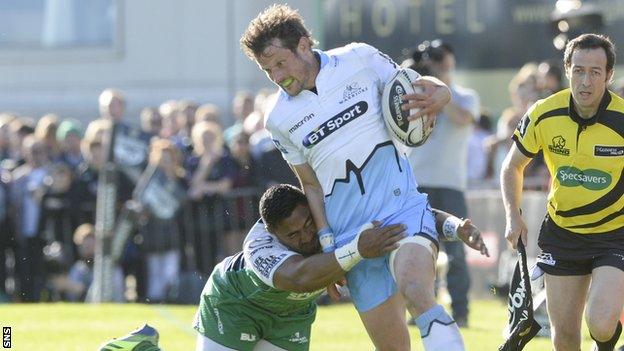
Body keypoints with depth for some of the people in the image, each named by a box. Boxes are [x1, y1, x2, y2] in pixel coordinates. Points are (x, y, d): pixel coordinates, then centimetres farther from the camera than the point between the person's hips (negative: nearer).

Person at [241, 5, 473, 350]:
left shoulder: (359, 59, -1)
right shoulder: (278, 119, 6)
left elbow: (413, 87, 9)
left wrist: (436, 95, -14)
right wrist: (326, 240, 4)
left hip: (403, 209, -3)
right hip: (350, 239, 3)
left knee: (415, 290, -34)